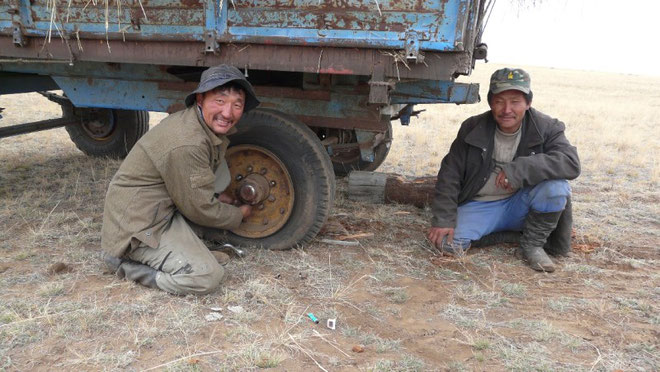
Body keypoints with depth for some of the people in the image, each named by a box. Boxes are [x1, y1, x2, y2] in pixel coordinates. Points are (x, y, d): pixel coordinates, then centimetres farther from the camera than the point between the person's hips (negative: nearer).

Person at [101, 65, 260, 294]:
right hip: (137, 227, -10)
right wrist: (239, 215, -1)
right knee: (208, 277, -18)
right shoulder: (187, 146, -29)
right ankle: (127, 263, -1)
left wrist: (216, 195, 8)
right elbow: (200, 209, -18)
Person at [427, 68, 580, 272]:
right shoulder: (472, 128, -6)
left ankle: (533, 244, -7)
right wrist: (443, 219, -14)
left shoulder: (545, 128, -9)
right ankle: (518, 235, -5)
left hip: (519, 205, -1)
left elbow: (571, 163, -26)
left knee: (556, 185, -31)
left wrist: (521, 169, -38)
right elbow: (450, 175, -4)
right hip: (479, 206, 1)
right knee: (450, 243, -26)